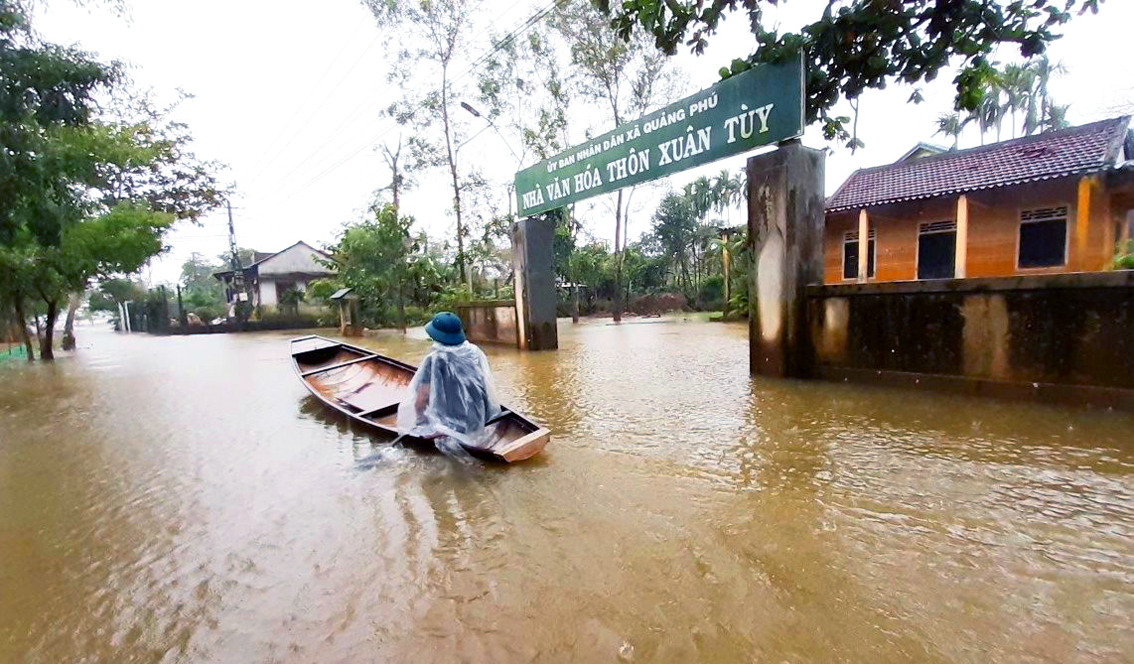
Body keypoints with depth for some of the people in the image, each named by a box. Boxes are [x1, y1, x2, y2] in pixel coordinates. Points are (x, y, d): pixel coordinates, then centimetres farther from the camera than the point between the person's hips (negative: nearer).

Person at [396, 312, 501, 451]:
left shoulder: (435, 358, -17)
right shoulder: (475, 352, -4)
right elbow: (485, 388, 6)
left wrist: (420, 418, 3)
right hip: (479, 421, 5)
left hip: (449, 423, -4)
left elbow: (421, 399, -16)